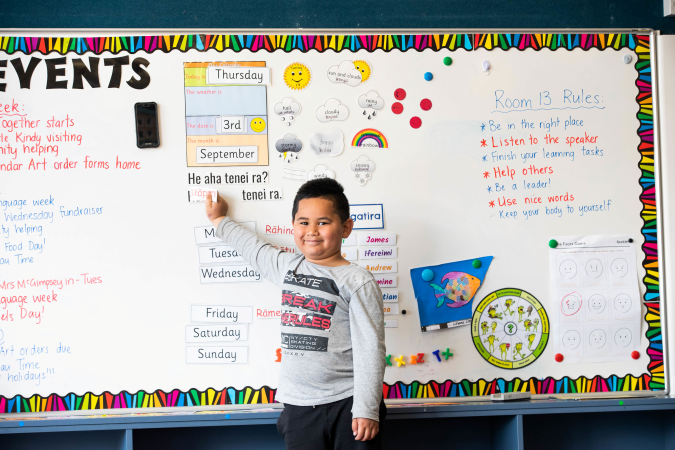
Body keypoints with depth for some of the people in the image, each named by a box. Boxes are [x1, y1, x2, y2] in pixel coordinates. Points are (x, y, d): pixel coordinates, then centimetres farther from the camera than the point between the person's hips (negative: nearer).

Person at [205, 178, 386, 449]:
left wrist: (366, 409, -14)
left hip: (347, 404, -4)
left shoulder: (357, 281, -8)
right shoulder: (287, 268, 9)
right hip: (299, 406, 5)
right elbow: (252, 246, 29)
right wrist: (219, 219, 43)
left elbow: (370, 348, -10)